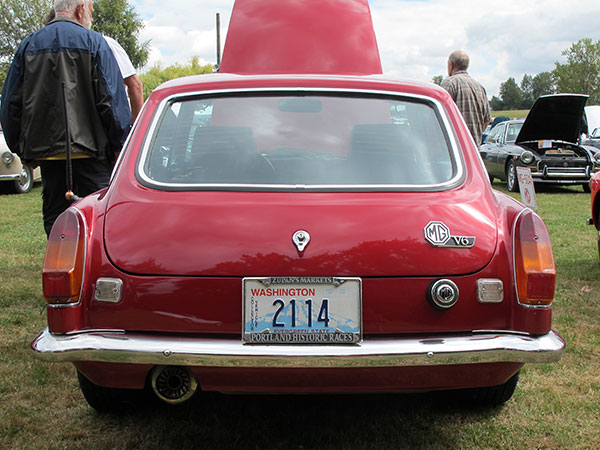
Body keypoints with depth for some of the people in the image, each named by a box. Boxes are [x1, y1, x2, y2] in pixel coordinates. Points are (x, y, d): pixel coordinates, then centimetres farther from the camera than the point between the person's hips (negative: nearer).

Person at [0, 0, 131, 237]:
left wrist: (22, 150, 17)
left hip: (44, 149, 4)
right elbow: (112, 99, -8)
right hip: (88, 147, -4)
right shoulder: (93, 42, -2)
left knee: (54, 222, 10)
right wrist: (121, 146, -2)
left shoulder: (28, 45, 12)